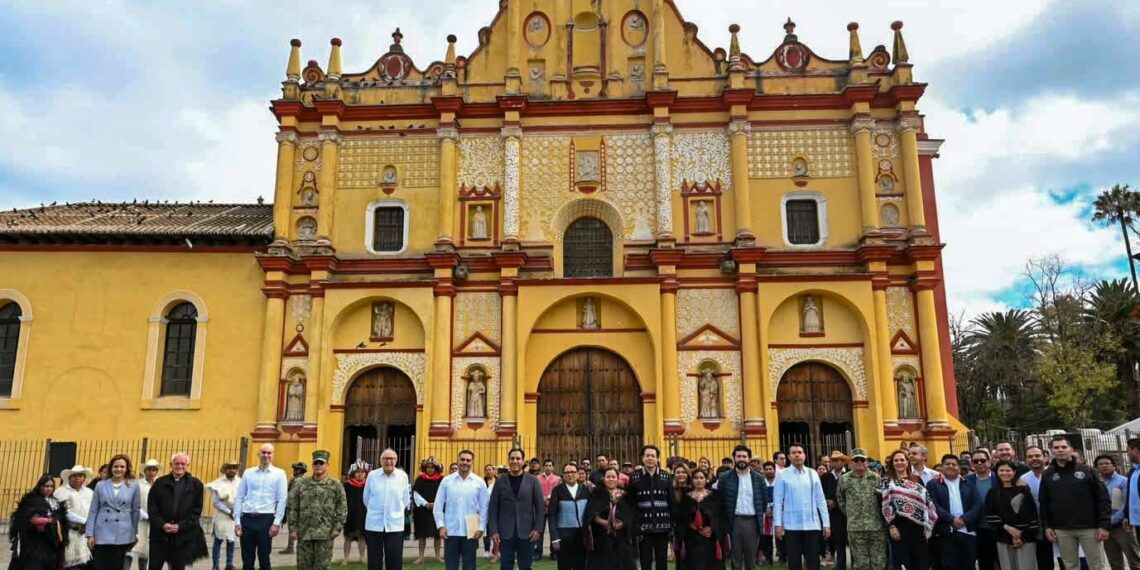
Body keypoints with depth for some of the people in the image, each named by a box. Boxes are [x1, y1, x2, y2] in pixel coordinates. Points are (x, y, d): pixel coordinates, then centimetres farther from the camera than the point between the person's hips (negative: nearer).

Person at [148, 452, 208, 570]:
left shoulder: (196, 485, 3)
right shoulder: (160, 483, 6)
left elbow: (196, 510, 1)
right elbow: (152, 508, 2)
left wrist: (180, 526, -11)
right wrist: (162, 524, -11)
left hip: (183, 535, -1)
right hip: (160, 534, 1)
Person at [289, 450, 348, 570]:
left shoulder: (336, 485, 2)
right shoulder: (301, 484, 8)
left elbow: (342, 508, -1)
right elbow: (293, 508, 8)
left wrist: (337, 527, -9)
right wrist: (292, 528, 2)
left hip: (325, 533, -2)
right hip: (304, 532, 2)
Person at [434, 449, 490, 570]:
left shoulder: (479, 482, 0)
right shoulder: (446, 481, 0)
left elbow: (484, 507, 2)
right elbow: (438, 506, 2)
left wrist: (481, 528, -5)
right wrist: (441, 526, -5)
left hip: (471, 532, 0)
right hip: (450, 531, 0)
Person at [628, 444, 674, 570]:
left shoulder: (666, 476, 5)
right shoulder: (634, 477, 0)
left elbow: (672, 501, 4)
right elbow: (629, 502, -2)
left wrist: (674, 523, -1)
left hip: (662, 526, 1)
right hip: (643, 526, -1)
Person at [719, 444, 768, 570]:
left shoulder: (759, 478, 6)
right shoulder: (726, 478, 1)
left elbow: (765, 499, 10)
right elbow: (719, 500, 4)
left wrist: (759, 515, 9)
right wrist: (727, 516, 4)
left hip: (753, 521, 1)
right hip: (735, 521, -1)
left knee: (751, 558, 8)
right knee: (736, 558, 4)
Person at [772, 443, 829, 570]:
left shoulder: (813, 474, 5)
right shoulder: (782, 475, -1)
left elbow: (821, 500, 6)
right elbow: (777, 501, -2)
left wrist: (826, 524, 3)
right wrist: (778, 524, -8)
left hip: (812, 525, 2)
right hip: (791, 526, -2)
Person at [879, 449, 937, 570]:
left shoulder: (917, 479, 13)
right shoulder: (886, 482, 4)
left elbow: (926, 500, 13)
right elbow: (884, 506, -3)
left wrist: (927, 525, 4)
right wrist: (891, 526, -12)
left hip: (918, 526, 3)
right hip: (899, 526, -3)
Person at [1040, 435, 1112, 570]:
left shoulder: (1086, 471, -1)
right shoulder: (1047, 475, 6)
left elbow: (1102, 498, -3)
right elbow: (1043, 503, 9)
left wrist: (1104, 525, -9)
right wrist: (1046, 526, 1)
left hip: (1089, 527, -2)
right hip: (1061, 530, 2)